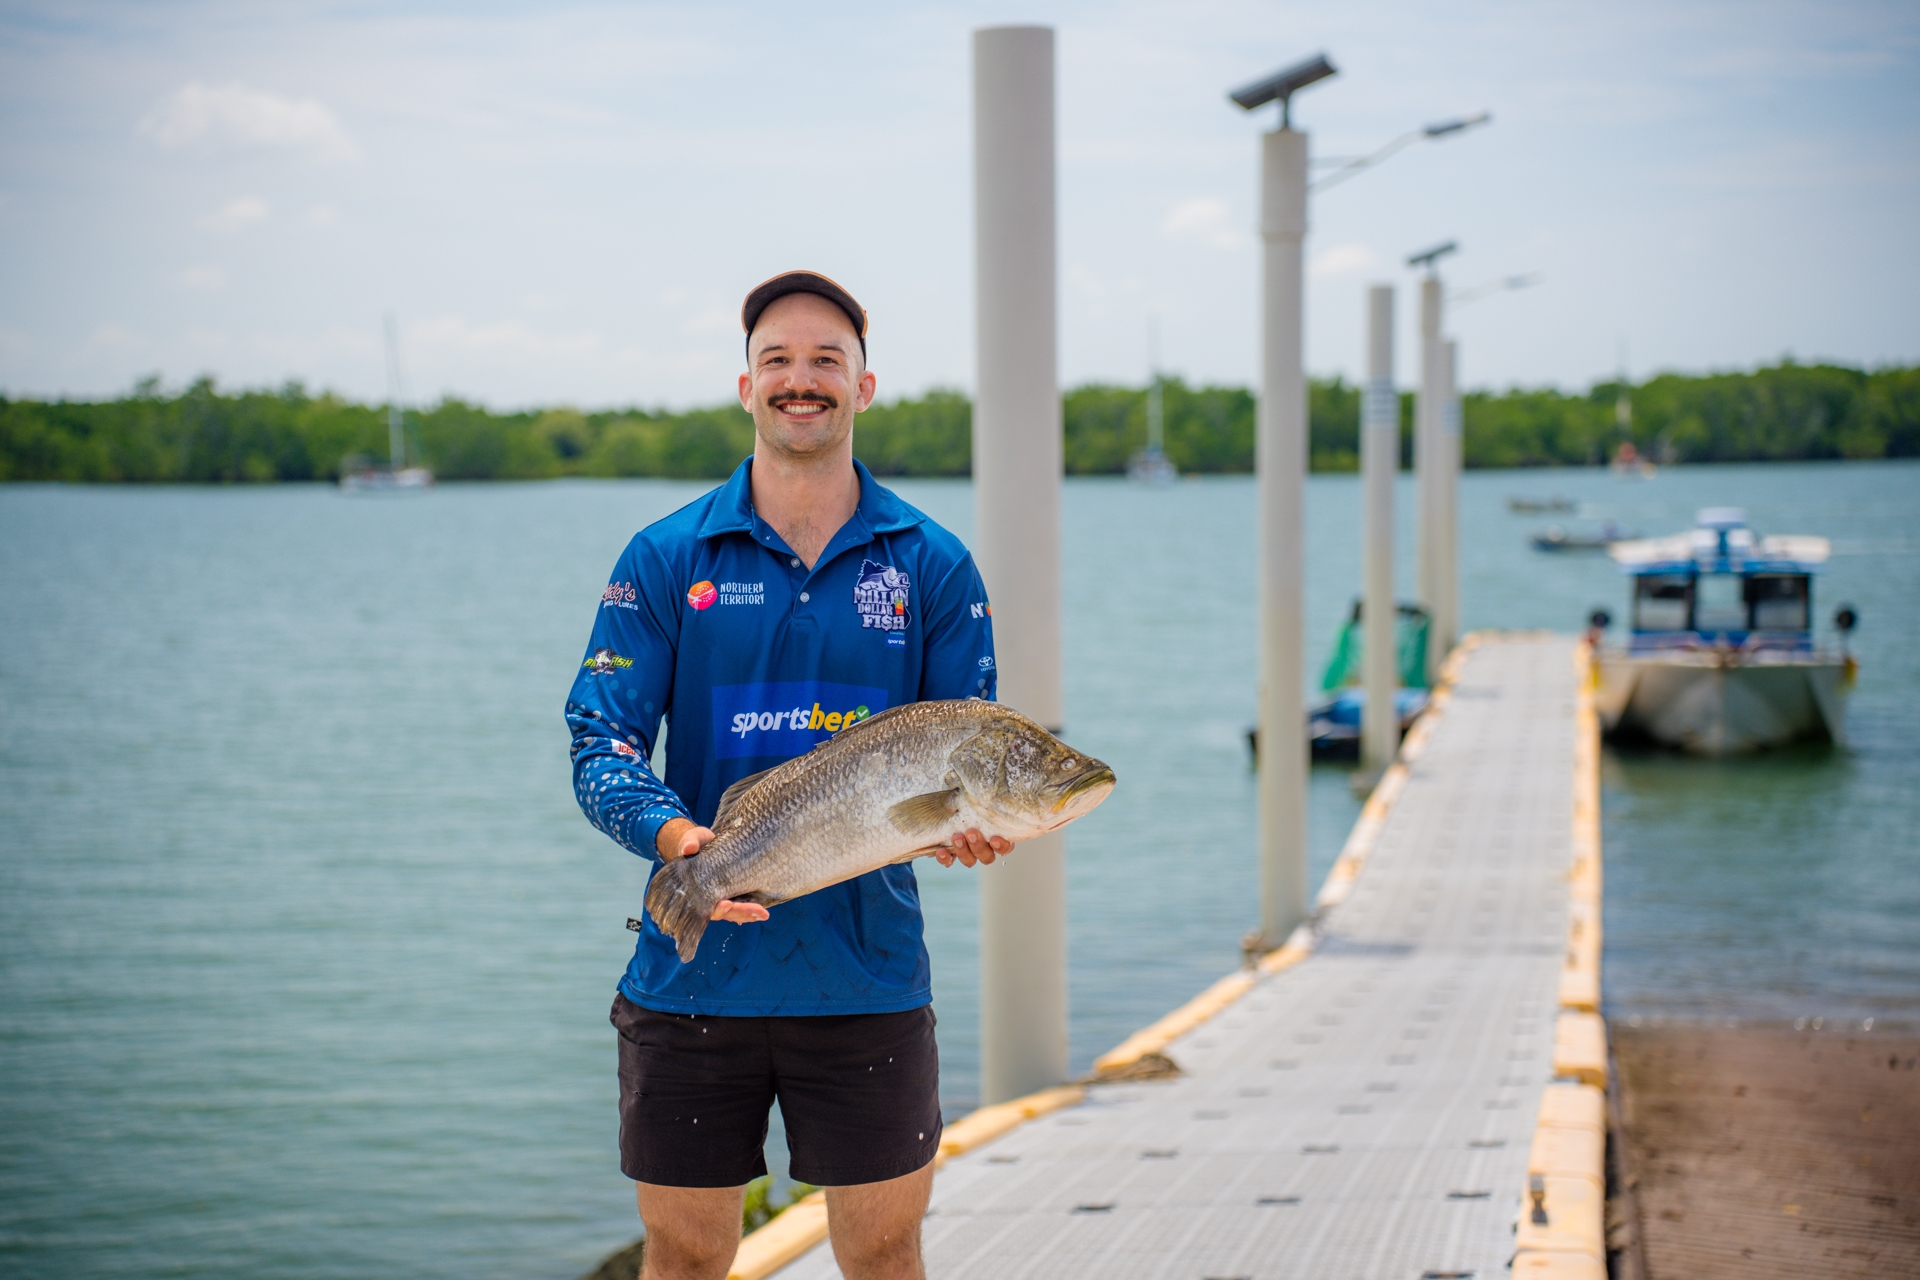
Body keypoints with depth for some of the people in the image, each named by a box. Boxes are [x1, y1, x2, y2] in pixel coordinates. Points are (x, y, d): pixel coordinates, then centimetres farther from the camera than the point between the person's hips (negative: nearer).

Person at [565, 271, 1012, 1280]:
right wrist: (674, 835, -24)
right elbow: (601, 739, -4)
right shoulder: (666, 557, 2)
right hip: (692, 972, 0)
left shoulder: (932, 566, 4)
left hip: (867, 976, 0)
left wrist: (966, 819, -19)